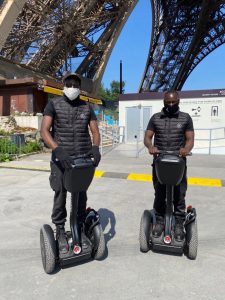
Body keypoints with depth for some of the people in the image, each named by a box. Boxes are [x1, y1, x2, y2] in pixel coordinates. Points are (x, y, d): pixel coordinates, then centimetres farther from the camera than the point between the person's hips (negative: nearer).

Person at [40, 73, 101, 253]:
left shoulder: (87, 107, 9)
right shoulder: (54, 104, 1)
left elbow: (95, 131, 4)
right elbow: (44, 131, -10)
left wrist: (95, 147, -18)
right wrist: (58, 150, -26)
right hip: (61, 159, -2)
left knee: (81, 196, 11)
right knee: (60, 196, 3)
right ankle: (60, 231, 21)